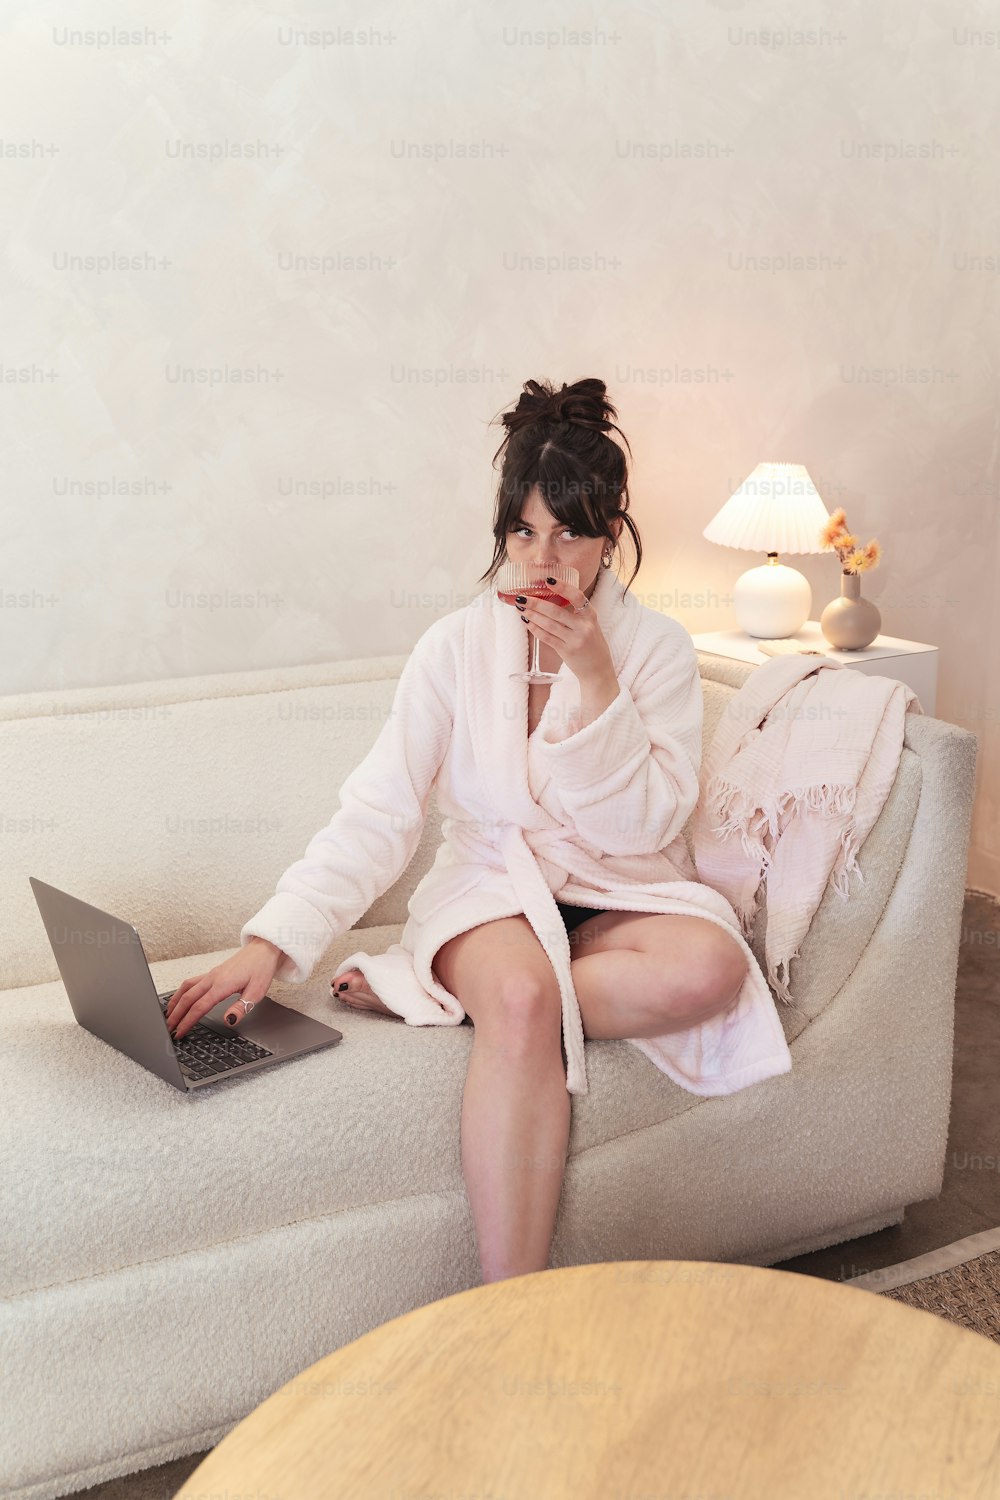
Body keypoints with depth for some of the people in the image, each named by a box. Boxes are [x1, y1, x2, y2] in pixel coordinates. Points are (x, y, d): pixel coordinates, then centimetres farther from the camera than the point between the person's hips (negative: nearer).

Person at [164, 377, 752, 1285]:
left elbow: (650, 820, -8)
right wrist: (271, 943, -20)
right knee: (521, 999, -36)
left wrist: (597, 682, -20)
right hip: (493, 890, -1)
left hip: (617, 897, 2)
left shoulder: (658, 646, 0)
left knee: (711, 967, -32)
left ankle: (437, 995, -18)